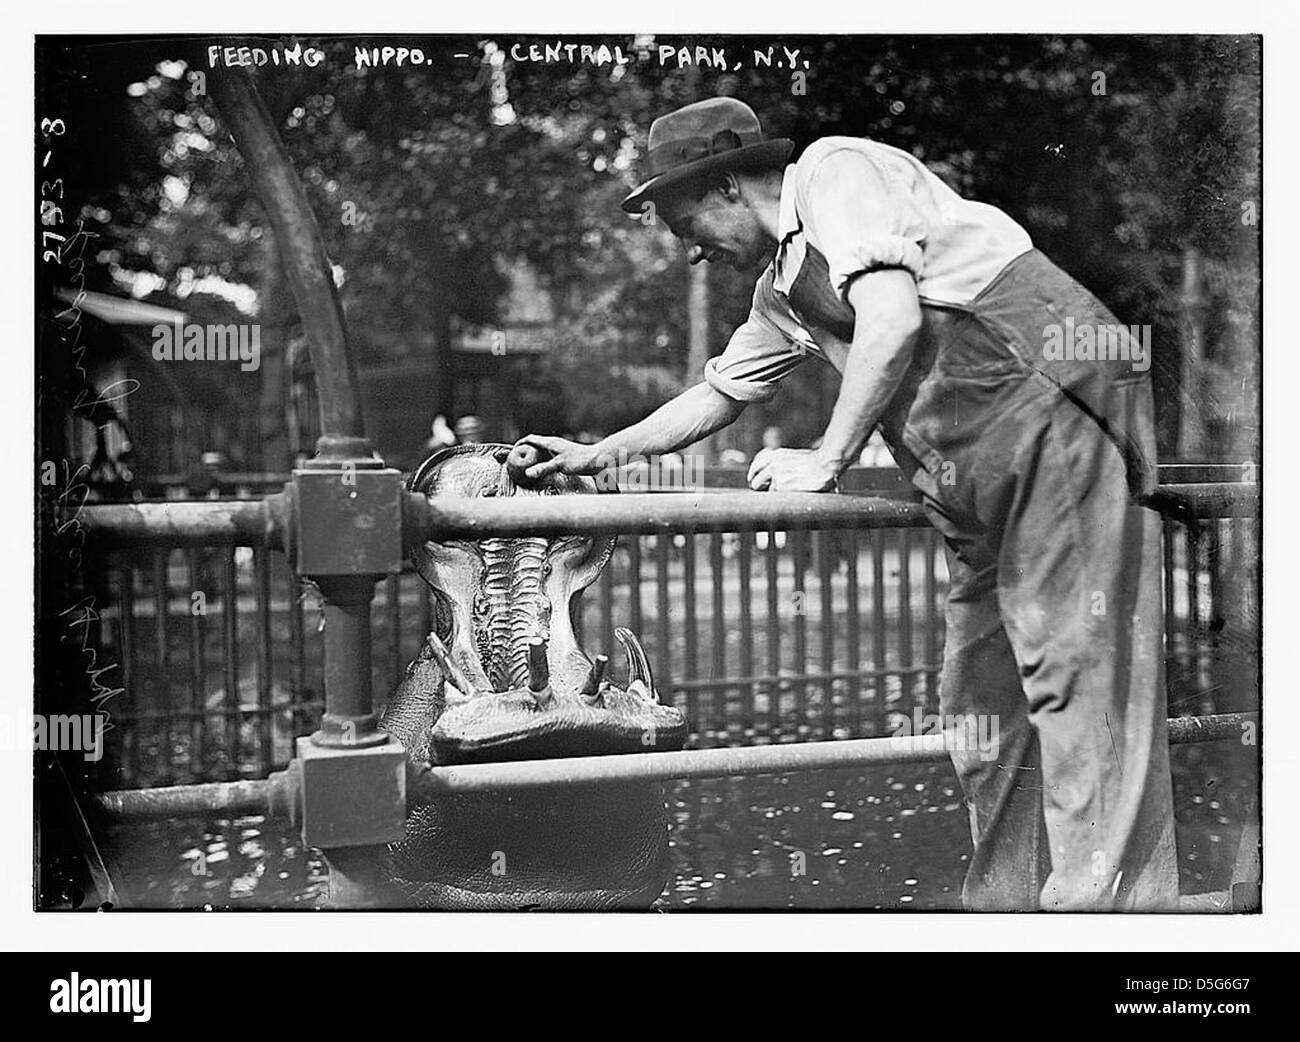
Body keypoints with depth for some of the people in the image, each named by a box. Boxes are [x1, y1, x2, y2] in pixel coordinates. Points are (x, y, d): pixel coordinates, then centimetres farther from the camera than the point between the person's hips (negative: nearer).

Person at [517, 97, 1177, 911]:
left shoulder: (839, 170, -5)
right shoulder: (782, 292, 22)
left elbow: (893, 320, -19)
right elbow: (718, 396, 35)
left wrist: (826, 461, -12)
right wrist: (595, 456, 35)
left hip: (1057, 411, -10)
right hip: (985, 478, 10)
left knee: (1076, 674, -12)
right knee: (981, 699, 10)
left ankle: (1111, 900, -10)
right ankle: (1007, 902, 17)